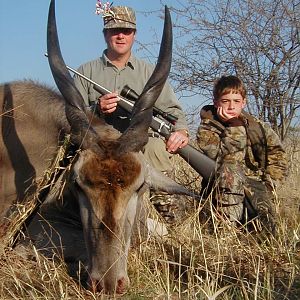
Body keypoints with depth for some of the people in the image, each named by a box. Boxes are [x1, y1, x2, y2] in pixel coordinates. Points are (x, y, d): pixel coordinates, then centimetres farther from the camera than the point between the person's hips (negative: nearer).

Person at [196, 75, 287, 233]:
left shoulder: (257, 127, 7)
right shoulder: (207, 128, -2)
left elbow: (277, 157, 11)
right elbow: (225, 159, -17)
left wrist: (268, 185, -2)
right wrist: (235, 126, -18)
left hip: (255, 186, 1)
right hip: (222, 190, -1)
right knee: (229, 169, -36)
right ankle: (227, 225, -37)